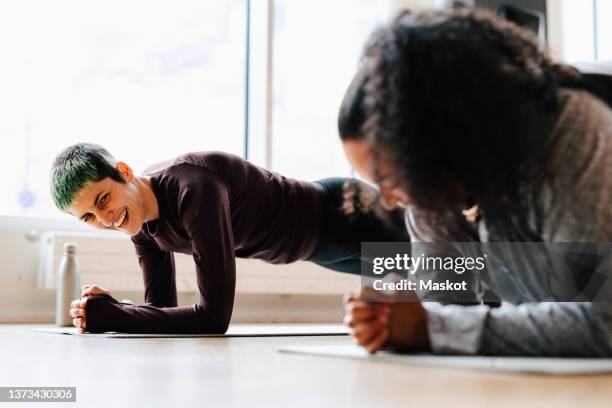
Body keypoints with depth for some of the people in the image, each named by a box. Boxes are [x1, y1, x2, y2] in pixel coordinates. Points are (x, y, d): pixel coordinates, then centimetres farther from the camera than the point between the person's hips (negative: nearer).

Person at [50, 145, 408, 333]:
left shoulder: (193, 187, -41)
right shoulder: (142, 225, -14)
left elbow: (214, 317, -41)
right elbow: (163, 307, -6)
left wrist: (111, 316, -38)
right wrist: (106, 309, -25)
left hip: (341, 216, -7)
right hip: (316, 240, 7)